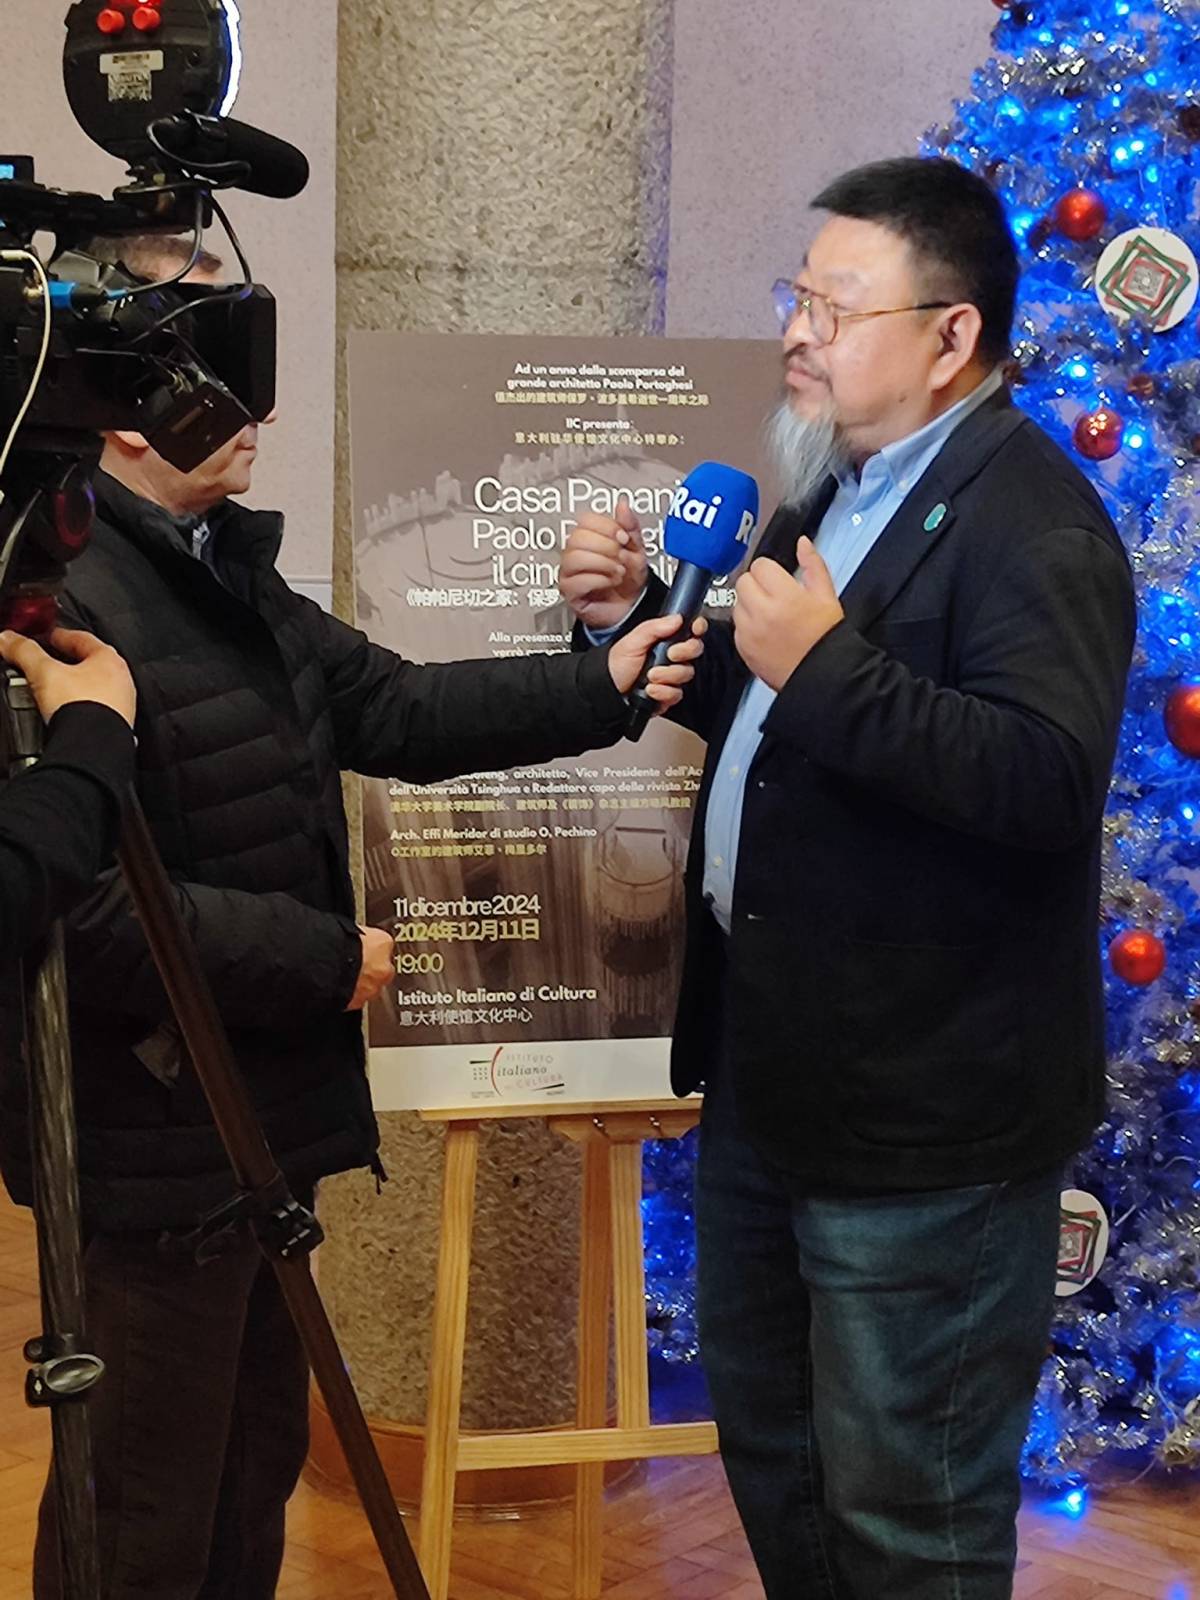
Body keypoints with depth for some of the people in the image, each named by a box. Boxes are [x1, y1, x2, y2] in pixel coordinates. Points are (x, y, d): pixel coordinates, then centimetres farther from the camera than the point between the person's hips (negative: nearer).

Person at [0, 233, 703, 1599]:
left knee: (255, 1463, 20)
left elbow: (392, 708, 13)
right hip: (154, 1141, -9)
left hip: (259, 1115, 10)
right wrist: (328, 960, -19)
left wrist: (602, 687, 4)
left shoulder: (226, 566, 12)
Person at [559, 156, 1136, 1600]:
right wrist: (637, 618, 5)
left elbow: (1047, 778, -31)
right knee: (770, 1449, 24)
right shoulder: (834, 489, 12)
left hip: (920, 1115, -10)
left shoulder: (1031, 521, -18)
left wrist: (826, 664, -31)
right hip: (771, 1073, 10)